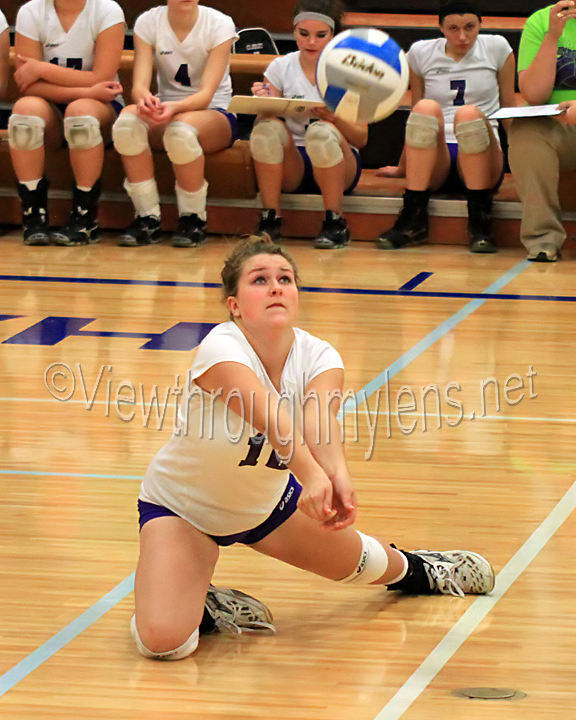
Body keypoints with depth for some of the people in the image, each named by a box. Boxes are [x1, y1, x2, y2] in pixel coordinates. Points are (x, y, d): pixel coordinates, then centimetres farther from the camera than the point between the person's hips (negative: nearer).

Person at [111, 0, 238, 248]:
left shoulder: (220, 25, -12)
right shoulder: (148, 23, -5)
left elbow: (206, 94, -20)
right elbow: (139, 84, -15)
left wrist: (175, 107, -42)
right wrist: (144, 98, -41)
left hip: (215, 115, -3)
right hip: (166, 109, 3)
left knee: (182, 127, -38)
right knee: (127, 119, -32)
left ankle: (193, 218, -18)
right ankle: (148, 218, -22)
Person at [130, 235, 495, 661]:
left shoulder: (318, 358, -21)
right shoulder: (220, 349, -35)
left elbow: (319, 418, -43)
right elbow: (269, 415, -52)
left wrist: (338, 475, -64)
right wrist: (313, 476, -69)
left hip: (265, 501, 5)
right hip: (181, 508, -4)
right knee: (162, 640, -25)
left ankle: (412, 570, 58)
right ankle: (205, 607, 9)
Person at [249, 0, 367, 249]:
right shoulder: (280, 67, 5)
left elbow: (361, 138, -3)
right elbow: (261, 126, 3)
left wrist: (333, 118, -23)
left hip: (340, 167, -1)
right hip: (292, 166, 1)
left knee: (321, 131, -35)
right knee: (268, 127, -30)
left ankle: (335, 223, -22)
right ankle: (270, 219, -20)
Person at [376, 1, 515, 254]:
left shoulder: (497, 48, 8)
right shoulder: (421, 53, 10)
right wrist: (402, 167, 25)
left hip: (479, 163, -1)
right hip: (432, 161, 1)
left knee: (468, 113, -34)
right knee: (426, 108, -31)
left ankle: (480, 223, -28)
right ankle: (413, 220, -32)